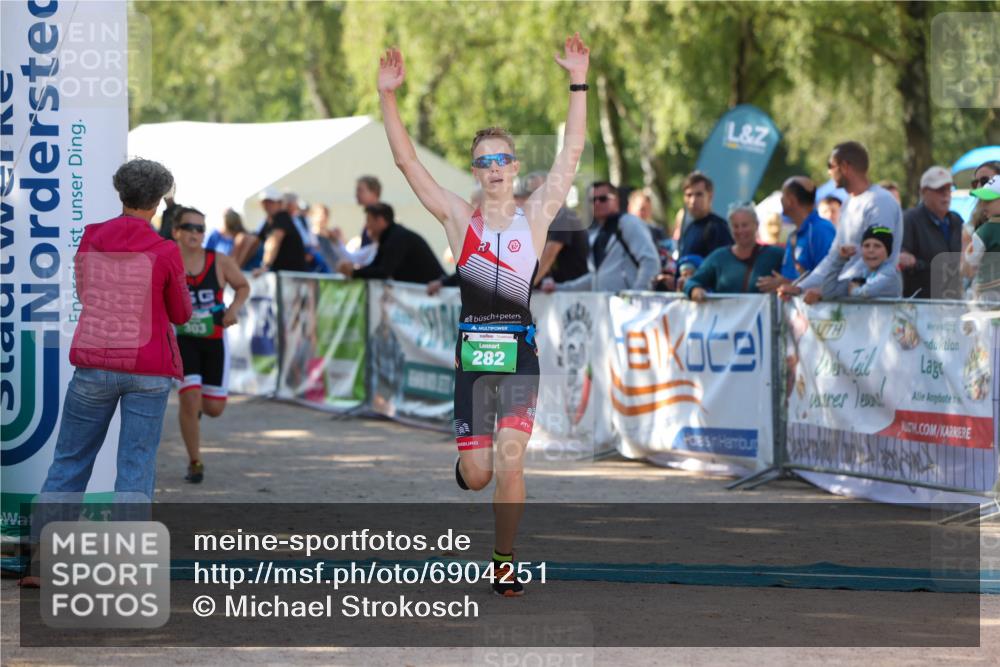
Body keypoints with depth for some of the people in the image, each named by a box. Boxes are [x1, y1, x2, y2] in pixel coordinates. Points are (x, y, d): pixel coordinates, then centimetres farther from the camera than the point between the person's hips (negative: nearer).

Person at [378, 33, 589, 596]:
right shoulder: (459, 219, 5)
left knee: (509, 467, -11)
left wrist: (579, 84, -10)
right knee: (476, 476, 0)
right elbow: (407, 161, 0)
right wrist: (389, 99, -10)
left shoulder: (536, 216, 5)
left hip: (520, 356, -1)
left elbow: (572, 154, -2)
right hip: (471, 354, 1)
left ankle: (505, 563, 4)